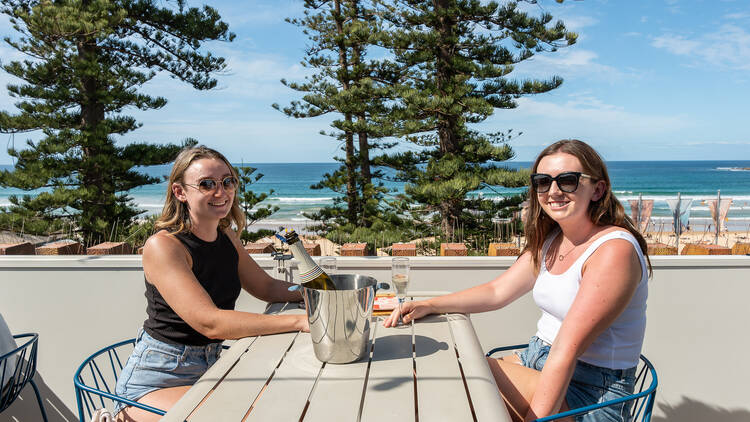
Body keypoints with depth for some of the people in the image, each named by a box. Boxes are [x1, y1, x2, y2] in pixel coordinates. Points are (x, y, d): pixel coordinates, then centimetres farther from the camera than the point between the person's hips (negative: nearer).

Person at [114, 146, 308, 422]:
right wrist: (300, 321, -30)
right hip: (156, 380, -7)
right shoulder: (163, 246, -19)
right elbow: (210, 323, -27)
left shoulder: (226, 237, 4)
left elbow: (267, 288, 12)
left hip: (210, 366, 7)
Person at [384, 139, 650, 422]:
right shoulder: (549, 241, 7)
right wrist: (428, 306, -4)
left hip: (593, 392, -7)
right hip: (536, 361, 8)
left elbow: (567, 348, -27)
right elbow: (498, 291, 7)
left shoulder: (614, 250, -20)